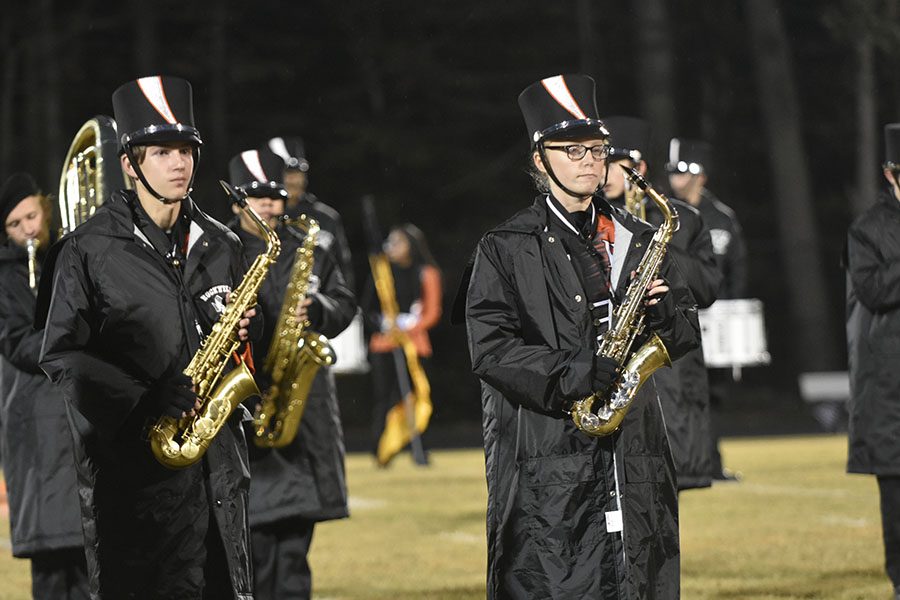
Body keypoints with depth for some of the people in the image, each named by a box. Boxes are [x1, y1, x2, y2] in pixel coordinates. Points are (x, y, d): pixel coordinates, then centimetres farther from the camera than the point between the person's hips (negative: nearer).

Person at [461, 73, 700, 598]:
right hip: (548, 466, -4)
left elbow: (688, 334, 17)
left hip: (636, 465, 4)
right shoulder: (506, 248, 2)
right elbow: (490, 349, -7)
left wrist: (664, 313, -6)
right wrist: (574, 375, -19)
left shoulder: (636, 240, 16)